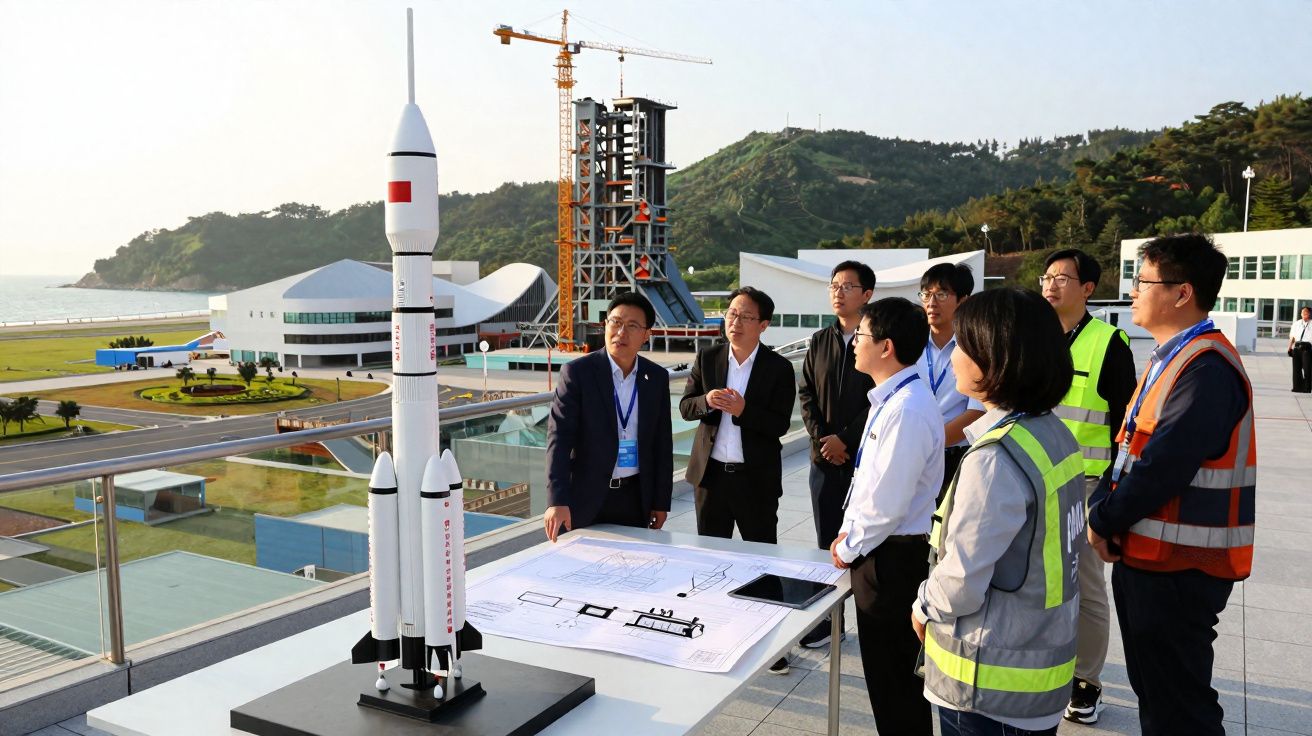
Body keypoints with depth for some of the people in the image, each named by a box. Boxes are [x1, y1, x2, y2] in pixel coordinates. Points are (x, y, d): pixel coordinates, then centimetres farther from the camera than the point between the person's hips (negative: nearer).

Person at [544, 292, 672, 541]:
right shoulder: (577, 372, -8)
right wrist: (557, 501, -22)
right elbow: (559, 436, -13)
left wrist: (661, 502, 9)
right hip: (586, 499, -3)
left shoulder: (657, 378, 4)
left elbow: (663, 443, 9)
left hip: (636, 498, 3)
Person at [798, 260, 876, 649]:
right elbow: (806, 394, 9)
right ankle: (830, 617, 20)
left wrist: (844, 438, -12)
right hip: (824, 457, 5)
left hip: (865, 456, -5)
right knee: (828, 540, 10)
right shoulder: (819, 341, 11)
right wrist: (821, 438, -4)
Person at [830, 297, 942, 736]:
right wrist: (848, 532, 8)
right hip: (878, 548, 10)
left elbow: (888, 502, -24)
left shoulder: (907, 410, -25)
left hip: (893, 556, -10)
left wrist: (851, 549, -11)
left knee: (894, 675, 6)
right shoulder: (888, 399, 7)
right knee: (883, 667, 22)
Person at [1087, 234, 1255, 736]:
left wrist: (1105, 520, -12)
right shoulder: (1170, 358, 12)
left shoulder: (1207, 369, -21)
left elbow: (1165, 465, -26)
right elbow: (1130, 447, 13)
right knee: (1152, 692, 21)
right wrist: (1103, 506, -2)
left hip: (1178, 567, -9)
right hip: (1145, 554, 9)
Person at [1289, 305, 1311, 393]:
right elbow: (1292, 337, 17)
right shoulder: (1296, 323, 16)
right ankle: (1297, 387, 15)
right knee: (1297, 368, 7)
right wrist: (1290, 348, 10)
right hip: (1297, 347, 4)